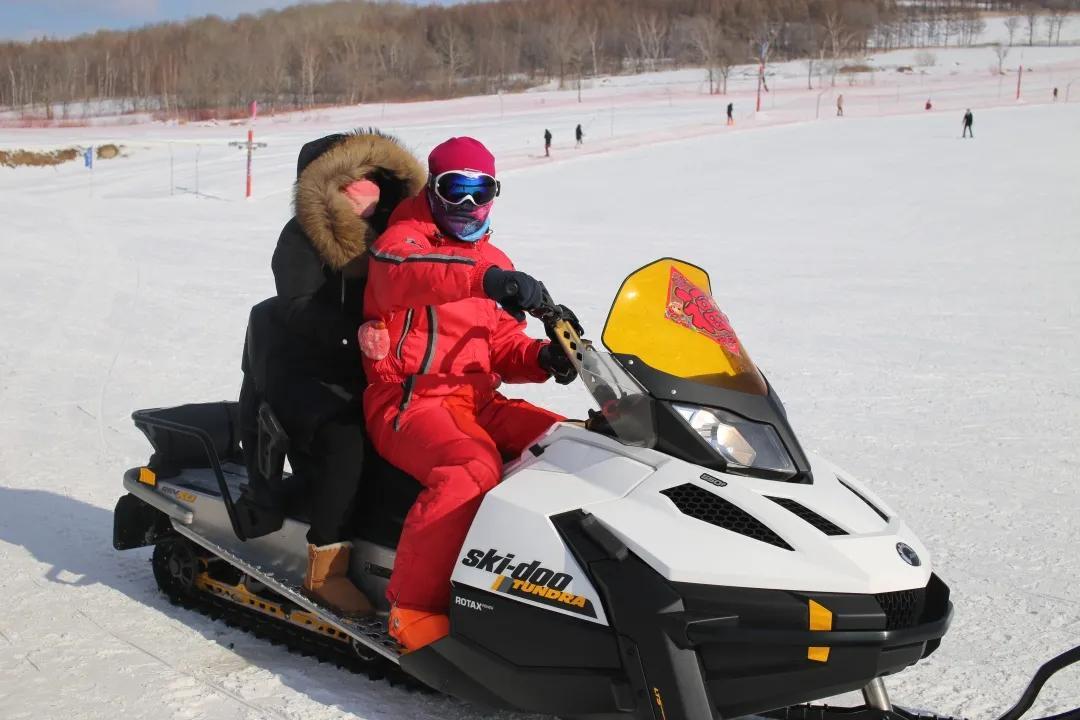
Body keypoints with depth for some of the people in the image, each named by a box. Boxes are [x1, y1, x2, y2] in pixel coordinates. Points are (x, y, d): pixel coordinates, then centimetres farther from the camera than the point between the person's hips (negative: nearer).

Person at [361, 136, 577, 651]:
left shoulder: (495, 263, 22)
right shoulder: (404, 239, 1)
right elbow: (399, 275, -26)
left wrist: (542, 358, -3)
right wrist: (483, 279, -43)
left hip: (478, 402, 7)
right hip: (409, 402, -7)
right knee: (473, 469, -35)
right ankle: (414, 604, -27)